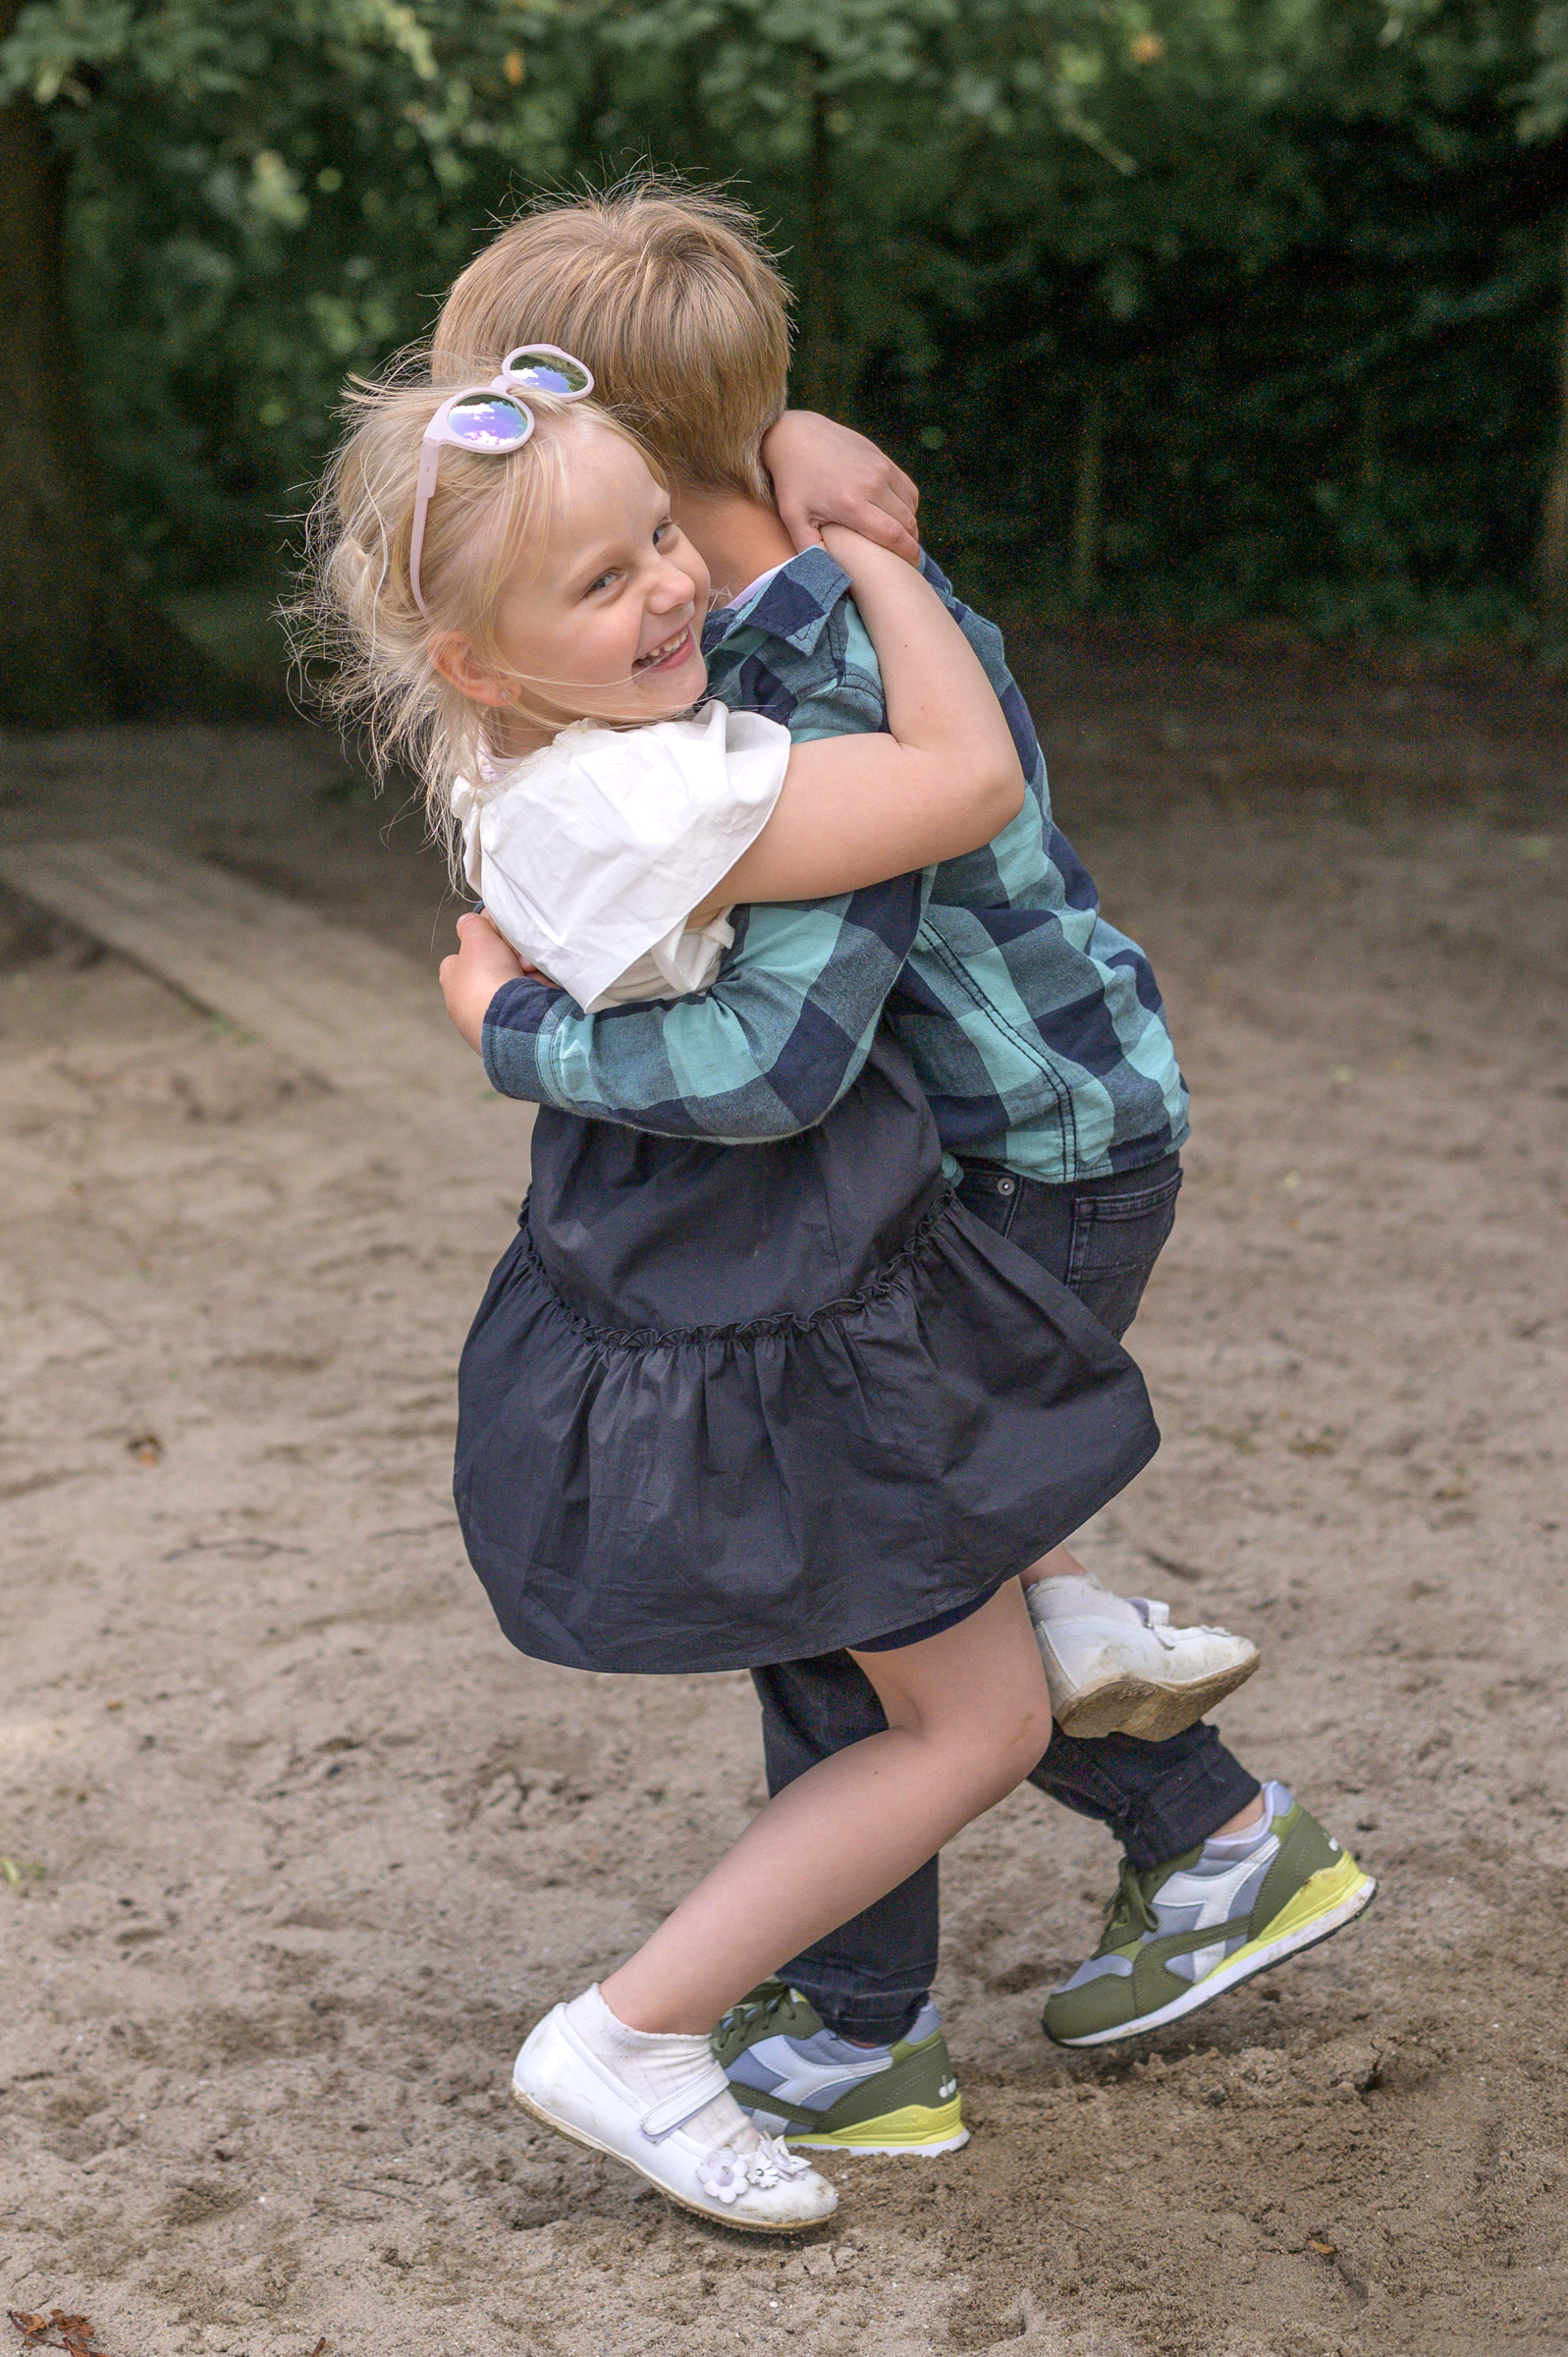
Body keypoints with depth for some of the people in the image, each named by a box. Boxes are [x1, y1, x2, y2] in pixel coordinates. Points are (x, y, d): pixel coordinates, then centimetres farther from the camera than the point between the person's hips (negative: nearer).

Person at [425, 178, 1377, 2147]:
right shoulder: (836, 584, -4)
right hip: (1014, 1148, 9)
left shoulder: (846, 709, -32)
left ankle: (861, 2046, 17)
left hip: (1045, 1171, -9)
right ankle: (1218, 1841, 32)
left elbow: (778, 1058, -40)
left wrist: (518, 1033, -25)